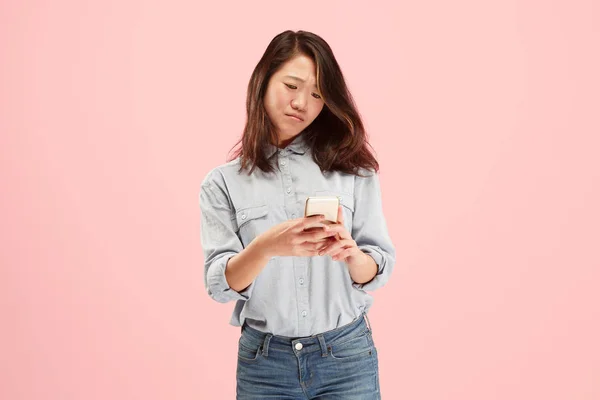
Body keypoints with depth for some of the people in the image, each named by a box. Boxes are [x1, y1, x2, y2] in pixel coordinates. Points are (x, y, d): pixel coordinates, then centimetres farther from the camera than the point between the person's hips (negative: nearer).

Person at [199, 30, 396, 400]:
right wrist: (265, 246, -27)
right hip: (264, 361, 0)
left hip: (347, 356, 1)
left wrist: (350, 253, -24)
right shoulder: (223, 183, -1)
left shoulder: (352, 169, 0)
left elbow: (378, 271, -2)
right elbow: (220, 285, -8)